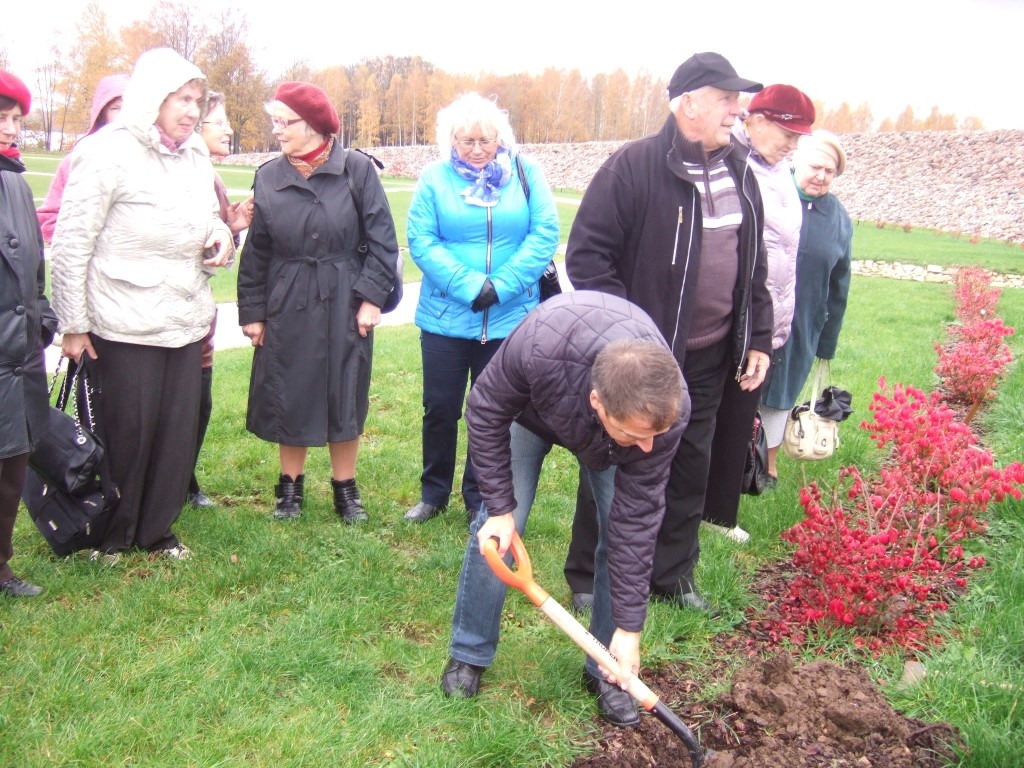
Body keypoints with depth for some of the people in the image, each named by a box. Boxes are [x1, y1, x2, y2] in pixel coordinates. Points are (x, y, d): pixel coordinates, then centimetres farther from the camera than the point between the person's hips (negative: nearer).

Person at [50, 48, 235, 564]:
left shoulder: (196, 156, 9)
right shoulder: (109, 153, -11)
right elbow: (71, 244, -11)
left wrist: (221, 235, 0)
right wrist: (72, 323, -10)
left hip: (186, 322, 6)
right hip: (126, 326, -6)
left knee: (178, 431, 11)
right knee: (124, 434, 5)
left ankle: (157, 529, 28)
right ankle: (110, 536, 25)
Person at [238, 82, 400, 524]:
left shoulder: (357, 170, -6)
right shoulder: (269, 177, 2)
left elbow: (382, 239, -5)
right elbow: (257, 251, 6)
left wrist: (372, 297, -11)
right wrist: (252, 311, 4)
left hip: (345, 306, -2)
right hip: (286, 307, 2)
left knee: (345, 397, 7)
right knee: (287, 398, 8)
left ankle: (345, 489, 23)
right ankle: (291, 486, 26)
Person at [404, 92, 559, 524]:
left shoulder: (525, 173, 0)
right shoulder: (435, 178, -1)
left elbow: (545, 234, -6)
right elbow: (421, 241, -8)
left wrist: (501, 286, -16)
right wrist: (469, 287, -18)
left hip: (509, 320, 0)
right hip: (446, 317, 0)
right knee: (440, 408, 9)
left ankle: (481, 498, 27)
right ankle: (433, 493, 29)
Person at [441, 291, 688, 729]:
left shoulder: (666, 409, -39)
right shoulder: (540, 345, -48)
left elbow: (637, 518, -29)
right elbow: (485, 411, -26)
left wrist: (629, 628, -24)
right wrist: (499, 507, -25)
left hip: (604, 436, 1)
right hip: (530, 406, -1)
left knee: (624, 532, -8)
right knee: (497, 531, -6)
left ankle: (604, 669, 10)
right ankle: (469, 654, 15)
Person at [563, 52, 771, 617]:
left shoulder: (738, 172, 8)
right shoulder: (634, 167, -14)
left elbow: (753, 265, 15)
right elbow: (586, 254, -16)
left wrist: (759, 337, 11)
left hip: (708, 358, 7)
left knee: (691, 466, 16)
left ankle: (674, 575, 33)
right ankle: (587, 579, 24)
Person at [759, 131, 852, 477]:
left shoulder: (839, 219, 2)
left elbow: (838, 289, 8)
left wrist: (827, 343, 10)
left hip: (801, 331, 3)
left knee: (780, 395, 17)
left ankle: (769, 462, 35)